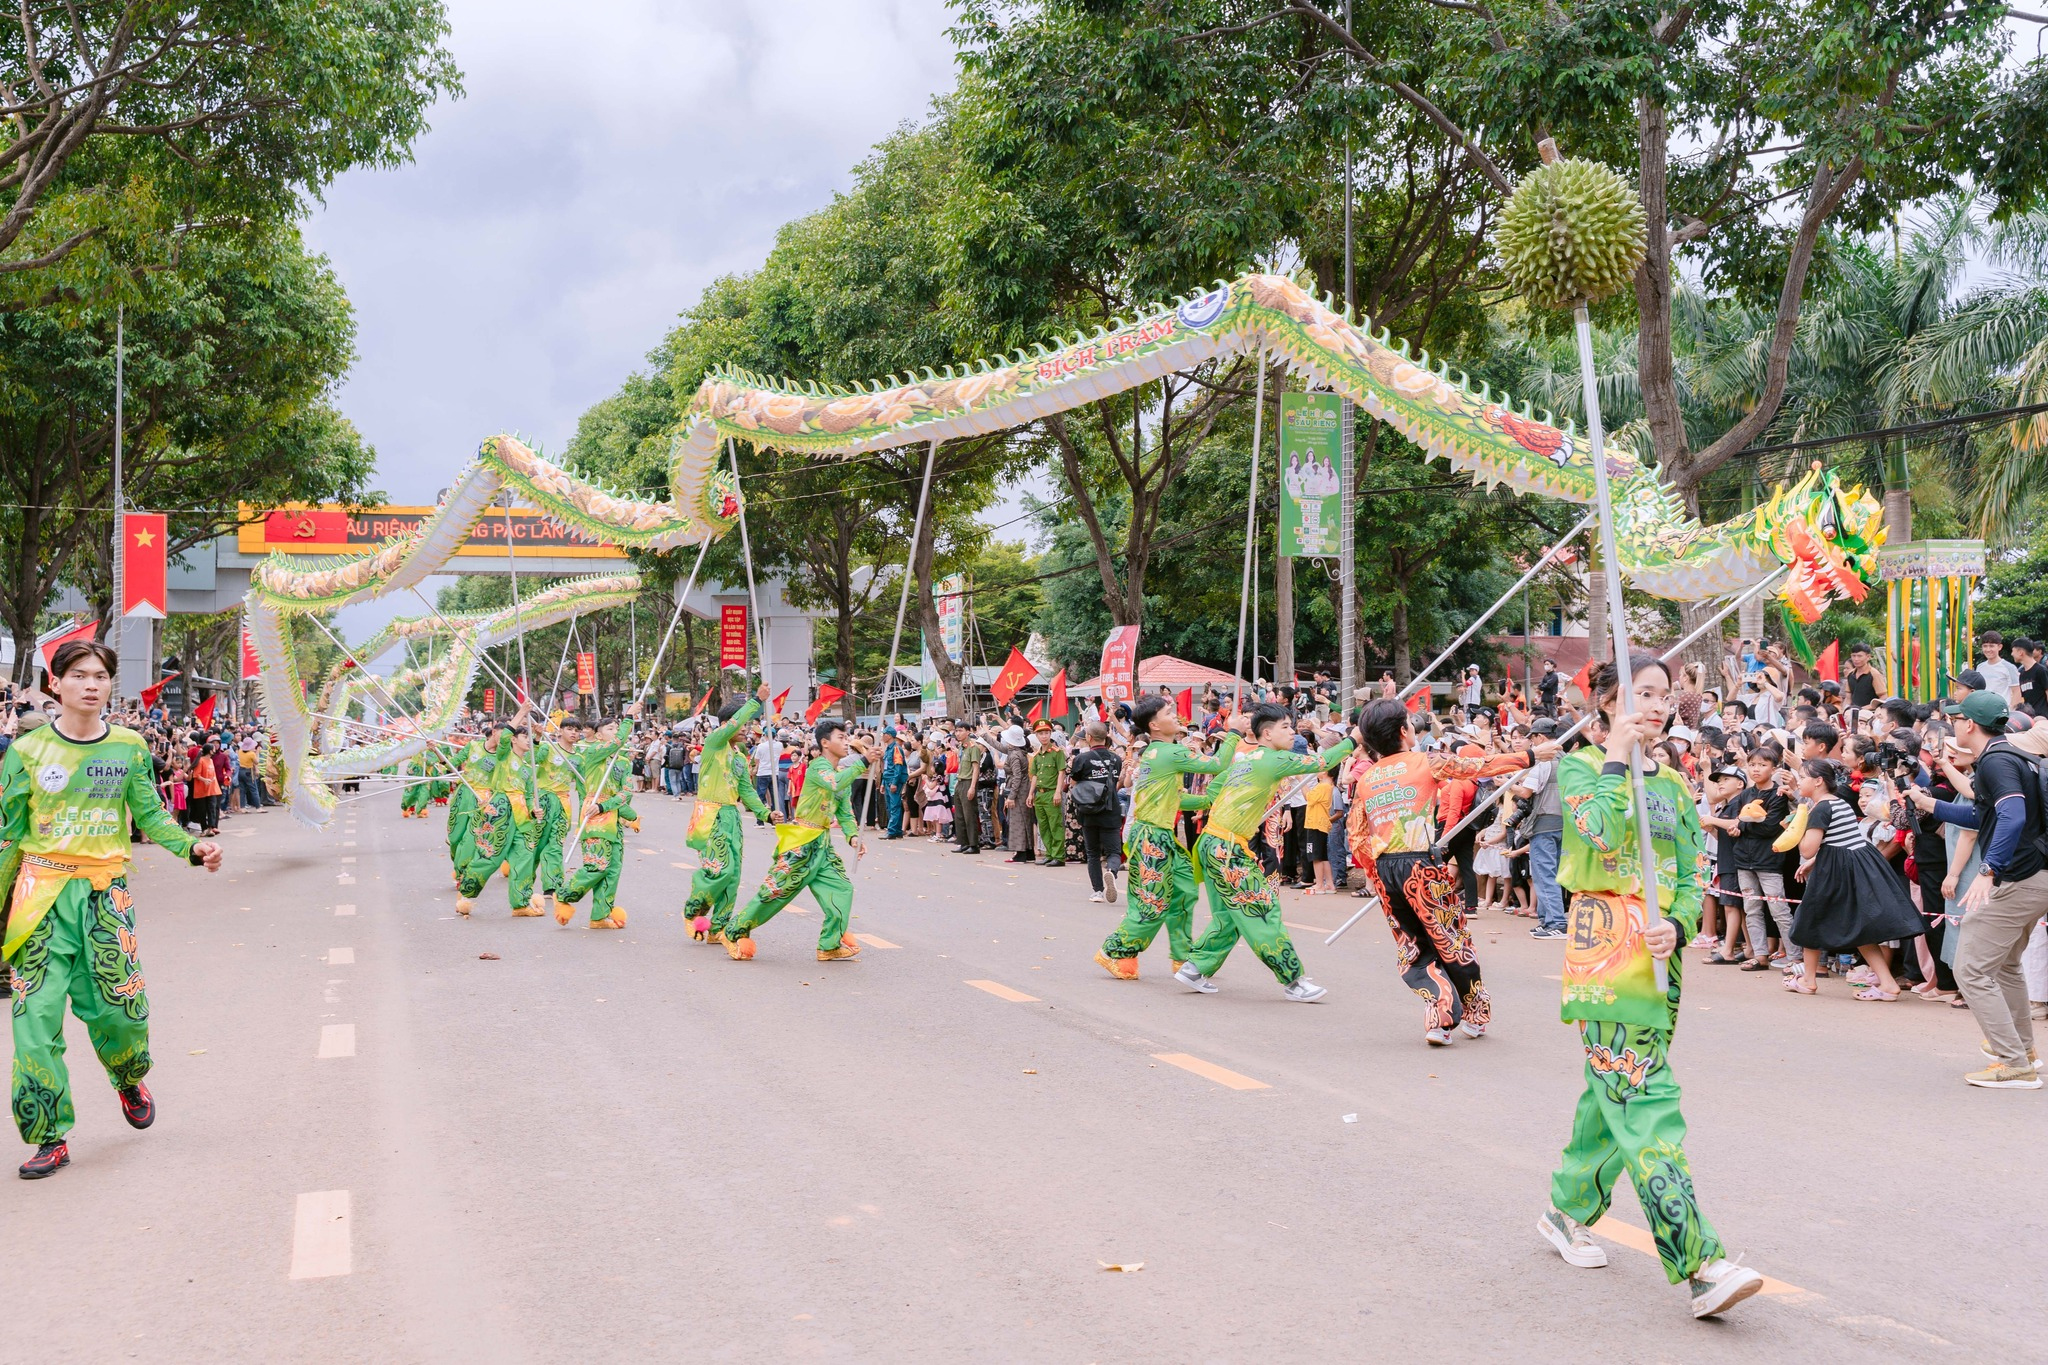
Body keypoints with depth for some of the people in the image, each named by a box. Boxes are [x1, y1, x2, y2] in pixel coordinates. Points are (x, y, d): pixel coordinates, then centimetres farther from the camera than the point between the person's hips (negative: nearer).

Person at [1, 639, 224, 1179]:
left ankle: (130, 1081, 33)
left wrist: (192, 847, -12)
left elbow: (150, 815, 6)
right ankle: (50, 1139, 5)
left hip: (105, 891, 1)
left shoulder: (129, 747, 5)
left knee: (119, 1008, -2)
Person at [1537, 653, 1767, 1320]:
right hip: (1605, 945, -6)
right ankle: (1699, 1265, -18)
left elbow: (1691, 877, 12)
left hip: (1660, 951, 6)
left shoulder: (1673, 785, 16)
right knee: (1646, 1100, -12)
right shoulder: (1579, 766, 0)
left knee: (1614, 1091, 12)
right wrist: (1617, 756, -11)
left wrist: (1677, 926, -8)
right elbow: (1605, 835, -19)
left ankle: (1568, 1209, 31)